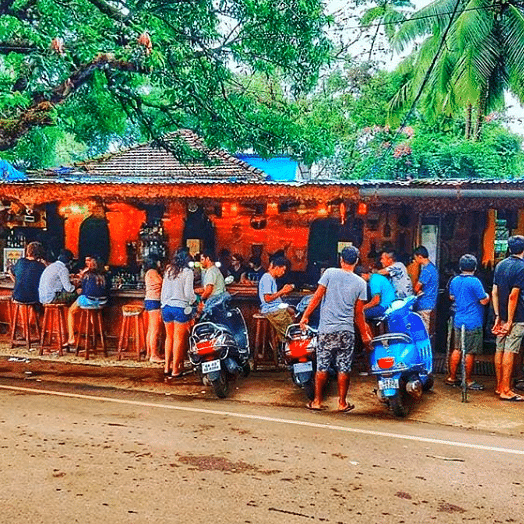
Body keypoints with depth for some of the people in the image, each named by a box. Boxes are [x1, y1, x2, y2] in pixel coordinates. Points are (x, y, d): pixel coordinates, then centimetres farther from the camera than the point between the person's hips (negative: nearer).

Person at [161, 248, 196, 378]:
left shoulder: (168, 271, 8)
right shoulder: (187, 272, -8)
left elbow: (163, 291, 11)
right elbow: (188, 293, -12)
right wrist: (195, 298, 8)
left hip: (167, 307, 5)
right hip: (180, 308, -5)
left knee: (169, 337, 14)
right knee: (179, 339, 2)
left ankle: (167, 367, 18)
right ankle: (175, 370, 5)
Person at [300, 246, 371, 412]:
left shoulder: (330, 273, -1)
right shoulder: (360, 283, 3)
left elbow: (317, 296, -4)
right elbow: (358, 313, 6)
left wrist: (305, 316, 5)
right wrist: (364, 334, 16)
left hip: (327, 329, -1)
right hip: (347, 330, 1)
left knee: (322, 366, 7)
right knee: (344, 368, 8)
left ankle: (317, 401, 13)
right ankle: (342, 403, 14)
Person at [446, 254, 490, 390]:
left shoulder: (455, 280, 7)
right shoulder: (474, 282, -15)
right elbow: (484, 301, -12)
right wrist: (487, 295, 8)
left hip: (458, 321, 7)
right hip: (473, 323, -7)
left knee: (457, 350, 14)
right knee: (470, 353, 1)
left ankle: (452, 378, 20)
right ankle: (468, 381, 8)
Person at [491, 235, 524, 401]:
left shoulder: (500, 265, 10)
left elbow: (494, 292, 9)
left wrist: (498, 316, 11)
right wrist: (510, 321, -16)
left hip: (502, 315, 8)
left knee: (500, 350, 11)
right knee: (509, 352, -5)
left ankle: (499, 386, 20)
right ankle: (506, 390, -2)